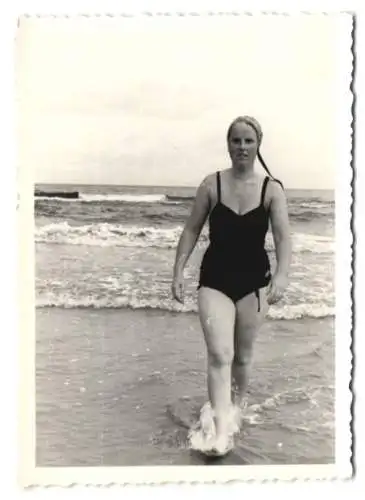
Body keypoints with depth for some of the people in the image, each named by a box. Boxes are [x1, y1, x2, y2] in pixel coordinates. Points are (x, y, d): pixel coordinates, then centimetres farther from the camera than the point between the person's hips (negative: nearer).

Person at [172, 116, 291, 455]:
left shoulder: (272, 189, -5)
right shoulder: (212, 184, -3)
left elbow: (283, 236, -13)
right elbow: (192, 230, 1)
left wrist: (281, 275, -28)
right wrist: (178, 271, -4)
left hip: (254, 281, 1)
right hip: (214, 279, -1)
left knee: (243, 354, 17)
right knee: (219, 355, -14)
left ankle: (240, 400, 45)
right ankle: (220, 431, -13)